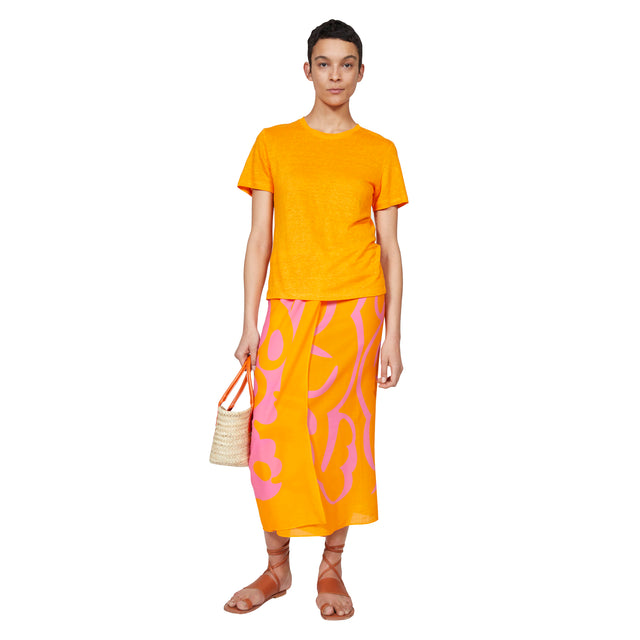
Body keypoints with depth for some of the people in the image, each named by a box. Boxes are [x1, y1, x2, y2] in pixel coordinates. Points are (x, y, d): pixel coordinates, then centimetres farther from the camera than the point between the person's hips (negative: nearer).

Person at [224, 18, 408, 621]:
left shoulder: (379, 152, 7)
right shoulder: (273, 143, 8)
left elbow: (389, 248, 5)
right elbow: (259, 239, 7)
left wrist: (392, 336, 0)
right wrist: (249, 324, 2)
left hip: (354, 309, 0)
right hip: (287, 308, 1)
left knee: (341, 436, 4)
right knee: (273, 436, 0)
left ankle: (331, 570, 20)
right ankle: (276, 568, 19)